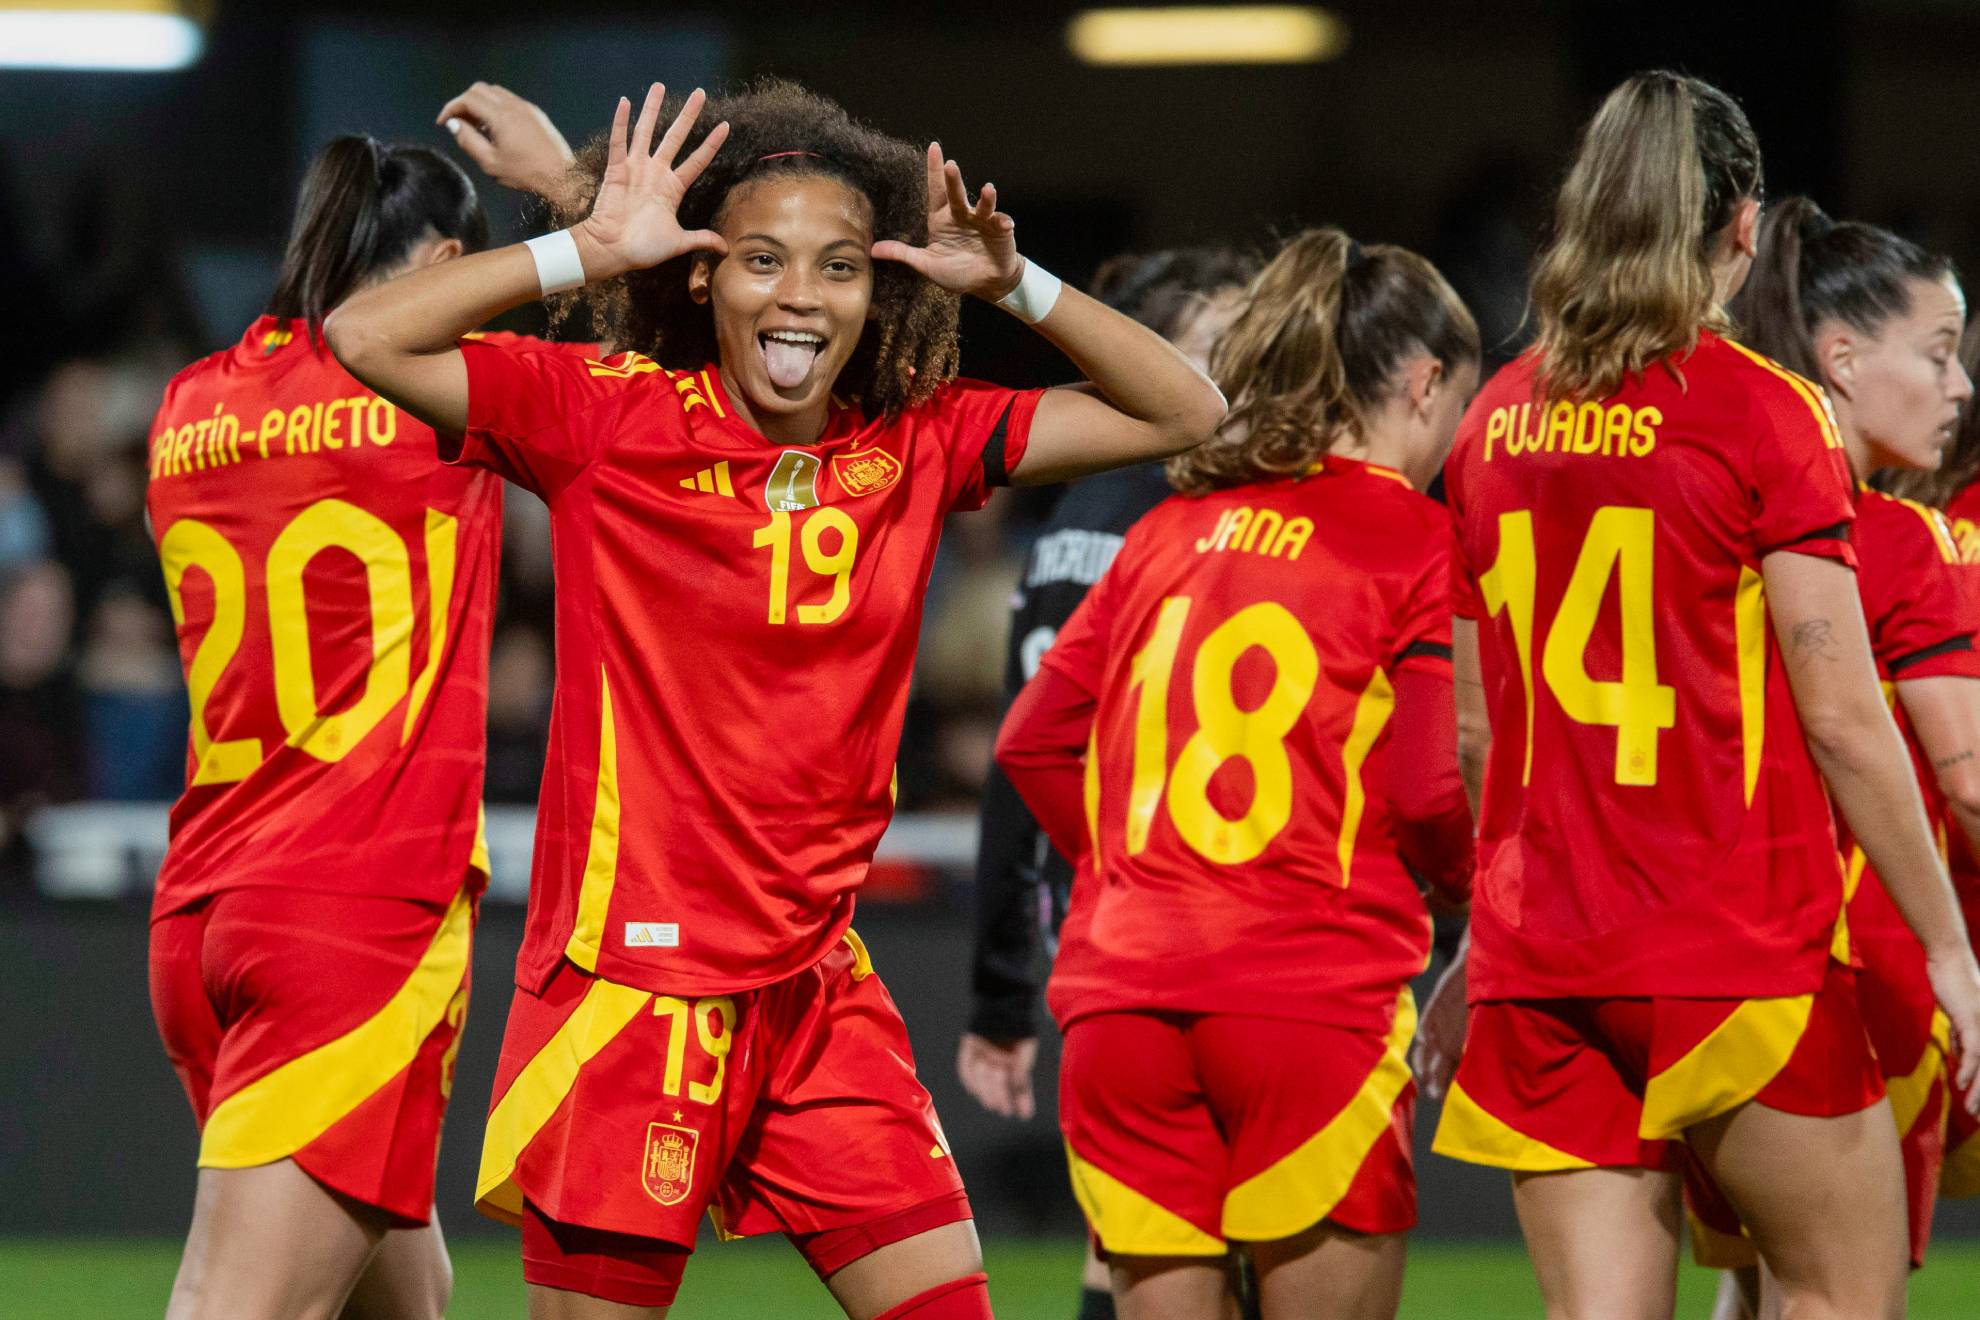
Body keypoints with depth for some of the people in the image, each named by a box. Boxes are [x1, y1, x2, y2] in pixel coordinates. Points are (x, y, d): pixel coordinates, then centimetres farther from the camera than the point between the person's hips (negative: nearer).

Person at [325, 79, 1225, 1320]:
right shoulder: (610, 421, -6)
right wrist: (590, 248, -14)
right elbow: (367, 337, -14)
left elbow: (1184, 412, 9)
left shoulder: (917, 445, 5)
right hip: (634, 979, -4)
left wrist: (1013, 282, -5)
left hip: (819, 990, 4)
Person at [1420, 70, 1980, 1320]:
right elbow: (1843, 719, -9)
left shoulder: (1498, 419, 9)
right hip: (1739, 955, -5)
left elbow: (1472, 722, 14)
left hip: (1539, 961, 5)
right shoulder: (1764, 411, -7)